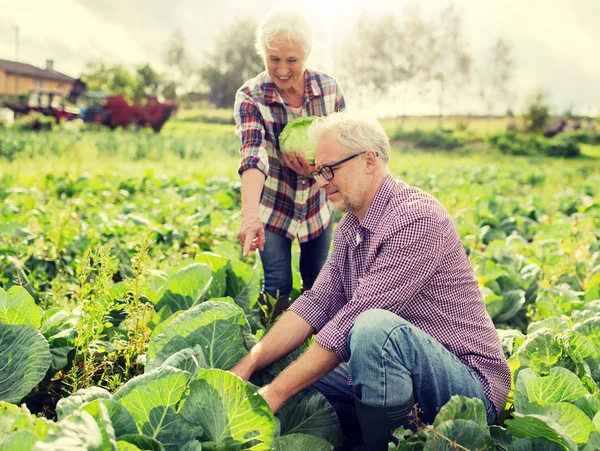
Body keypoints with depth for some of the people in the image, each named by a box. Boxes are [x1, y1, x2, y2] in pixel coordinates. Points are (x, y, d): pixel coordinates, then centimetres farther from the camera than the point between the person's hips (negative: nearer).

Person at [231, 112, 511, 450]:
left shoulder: (416, 218, -21)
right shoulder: (350, 228, 8)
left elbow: (354, 319, -26)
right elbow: (316, 304, 1)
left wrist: (277, 392, -22)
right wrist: (247, 366, -9)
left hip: (469, 382, -8)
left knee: (374, 328, -34)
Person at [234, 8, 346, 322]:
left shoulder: (329, 88, -13)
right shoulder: (250, 96, -20)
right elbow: (252, 155, -35)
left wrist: (319, 165, -26)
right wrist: (250, 214, -51)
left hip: (318, 205, 3)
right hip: (272, 207, -2)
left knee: (317, 284, 14)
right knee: (278, 289, -2)